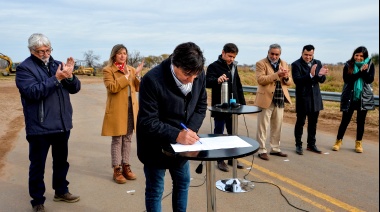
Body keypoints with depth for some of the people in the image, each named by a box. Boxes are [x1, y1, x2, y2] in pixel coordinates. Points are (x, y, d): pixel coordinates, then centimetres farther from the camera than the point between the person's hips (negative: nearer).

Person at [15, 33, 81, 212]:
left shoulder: (57, 64, 9)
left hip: (62, 124, 5)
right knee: (38, 165, 6)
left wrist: (69, 76, -16)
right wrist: (56, 79, -27)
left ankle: (61, 191, 36)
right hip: (39, 127, -5)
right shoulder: (24, 68, -7)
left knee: (61, 161, 18)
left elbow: (75, 88, 4)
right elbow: (33, 91, -21)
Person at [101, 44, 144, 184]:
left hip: (131, 109, 6)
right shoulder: (108, 70, -3)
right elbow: (112, 87, -18)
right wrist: (126, 76, -18)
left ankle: (126, 167, 22)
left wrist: (137, 75, -6)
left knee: (128, 139, 11)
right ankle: (117, 170, 7)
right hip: (117, 110, -5)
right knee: (117, 140, -1)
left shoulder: (131, 69, 14)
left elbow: (138, 88, 8)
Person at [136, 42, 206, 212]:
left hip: (181, 143, 6)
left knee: (183, 182, 21)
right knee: (155, 191, 9)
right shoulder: (152, 80, -28)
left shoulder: (199, 76, -12)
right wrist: (176, 135, -36)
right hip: (155, 145, -5)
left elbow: (201, 106, 0)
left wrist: (190, 130, -17)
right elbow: (148, 122, -26)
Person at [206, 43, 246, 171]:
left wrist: (242, 102, 11)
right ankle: (220, 160, 14)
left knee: (233, 133, 12)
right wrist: (217, 80, -41)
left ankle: (232, 158, 24)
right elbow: (207, 82, -20)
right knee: (219, 133, 4)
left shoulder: (234, 66, 12)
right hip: (219, 106, -6)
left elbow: (238, 86, 17)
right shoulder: (214, 66, -8)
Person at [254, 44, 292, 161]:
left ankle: (275, 149, 25)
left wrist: (286, 77, -12)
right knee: (262, 127, 0)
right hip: (266, 100, -5)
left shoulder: (284, 64, 13)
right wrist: (277, 74, -24)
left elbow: (289, 82, 11)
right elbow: (260, 79, -18)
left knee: (277, 127, 13)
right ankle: (262, 150, 9)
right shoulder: (261, 63, -4)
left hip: (280, 100, 6)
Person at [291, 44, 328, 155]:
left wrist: (321, 74, -19)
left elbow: (322, 80, 4)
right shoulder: (296, 64, -8)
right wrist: (310, 75, -32)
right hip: (302, 98, -5)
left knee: (313, 122, 12)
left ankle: (311, 144, 23)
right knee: (300, 122, 4)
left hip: (315, 98, 5)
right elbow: (296, 80, -19)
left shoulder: (317, 63, 7)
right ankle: (298, 145, 14)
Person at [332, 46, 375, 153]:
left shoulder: (370, 65, 1)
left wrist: (364, 71, -23)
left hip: (364, 98, 1)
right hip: (350, 97, -1)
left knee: (361, 121, 8)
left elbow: (370, 80, -9)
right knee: (345, 120, 2)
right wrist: (360, 72, -21)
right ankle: (338, 141, 15)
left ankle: (358, 143, 20)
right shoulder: (348, 65, -1)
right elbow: (346, 79, -15)